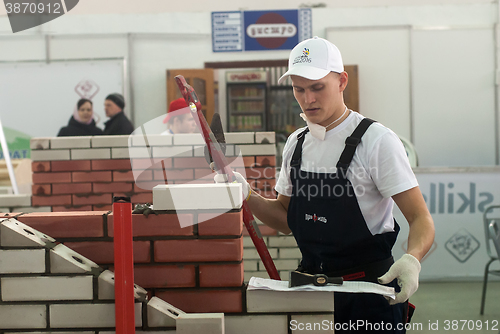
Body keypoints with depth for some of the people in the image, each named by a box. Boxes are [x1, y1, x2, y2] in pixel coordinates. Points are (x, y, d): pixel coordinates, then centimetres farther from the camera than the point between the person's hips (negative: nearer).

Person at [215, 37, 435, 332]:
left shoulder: (376, 140, -11)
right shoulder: (296, 143, 9)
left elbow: (421, 220, -15)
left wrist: (411, 259, -35)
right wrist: (247, 195, 0)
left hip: (370, 291, -5)